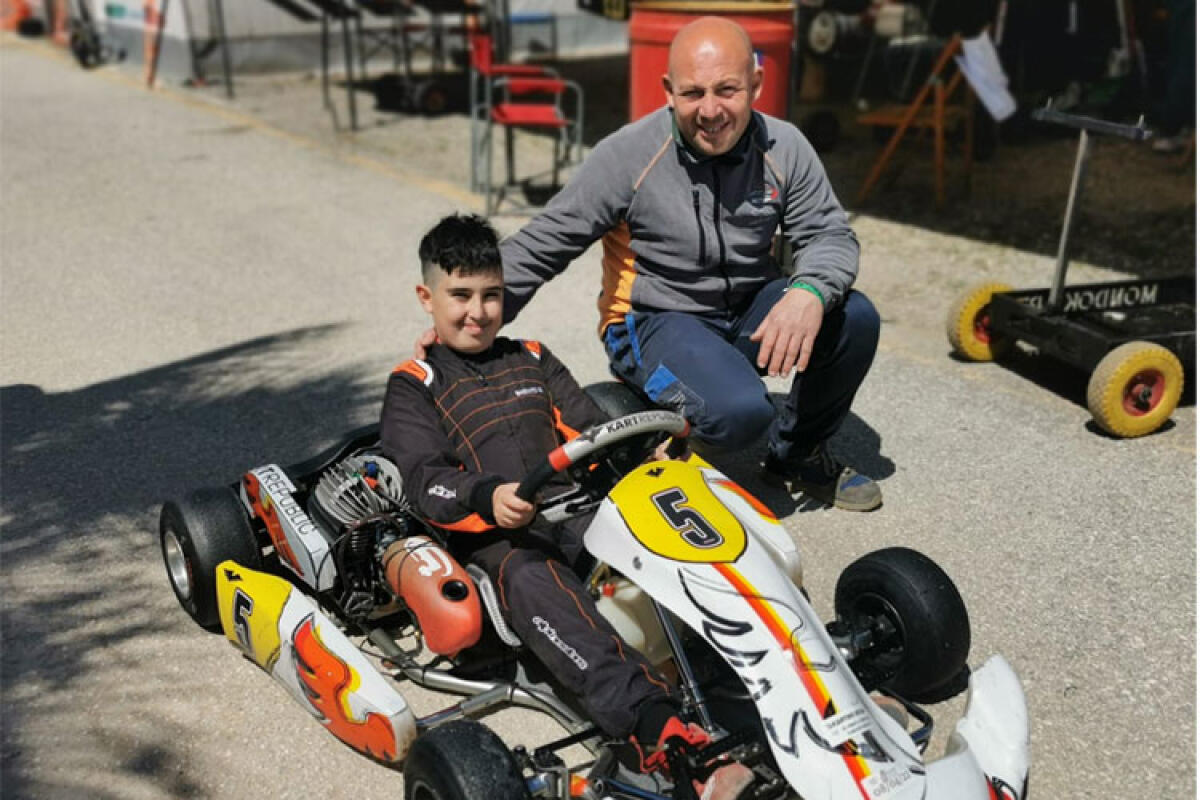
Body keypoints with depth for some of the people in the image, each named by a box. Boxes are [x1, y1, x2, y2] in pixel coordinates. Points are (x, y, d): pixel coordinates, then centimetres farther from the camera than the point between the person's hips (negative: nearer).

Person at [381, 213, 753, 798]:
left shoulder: (534, 360, 26)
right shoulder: (414, 386, 12)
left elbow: (592, 431, 18)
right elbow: (426, 481, -3)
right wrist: (488, 499, -25)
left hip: (576, 509, 5)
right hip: (489, 532, -4)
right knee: (529, 578, -39)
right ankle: (655, 726, -55)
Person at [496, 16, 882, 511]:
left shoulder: (784, 148, -5)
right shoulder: (627, 156, -14)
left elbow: (829, 235, -4)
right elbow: (539, 246, -11)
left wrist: (809, 293, -29)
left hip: (749, 312, 5)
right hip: (656, 321, -5)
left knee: (854, 318, -21)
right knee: (739, 412, -33)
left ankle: (798, 455, 4)